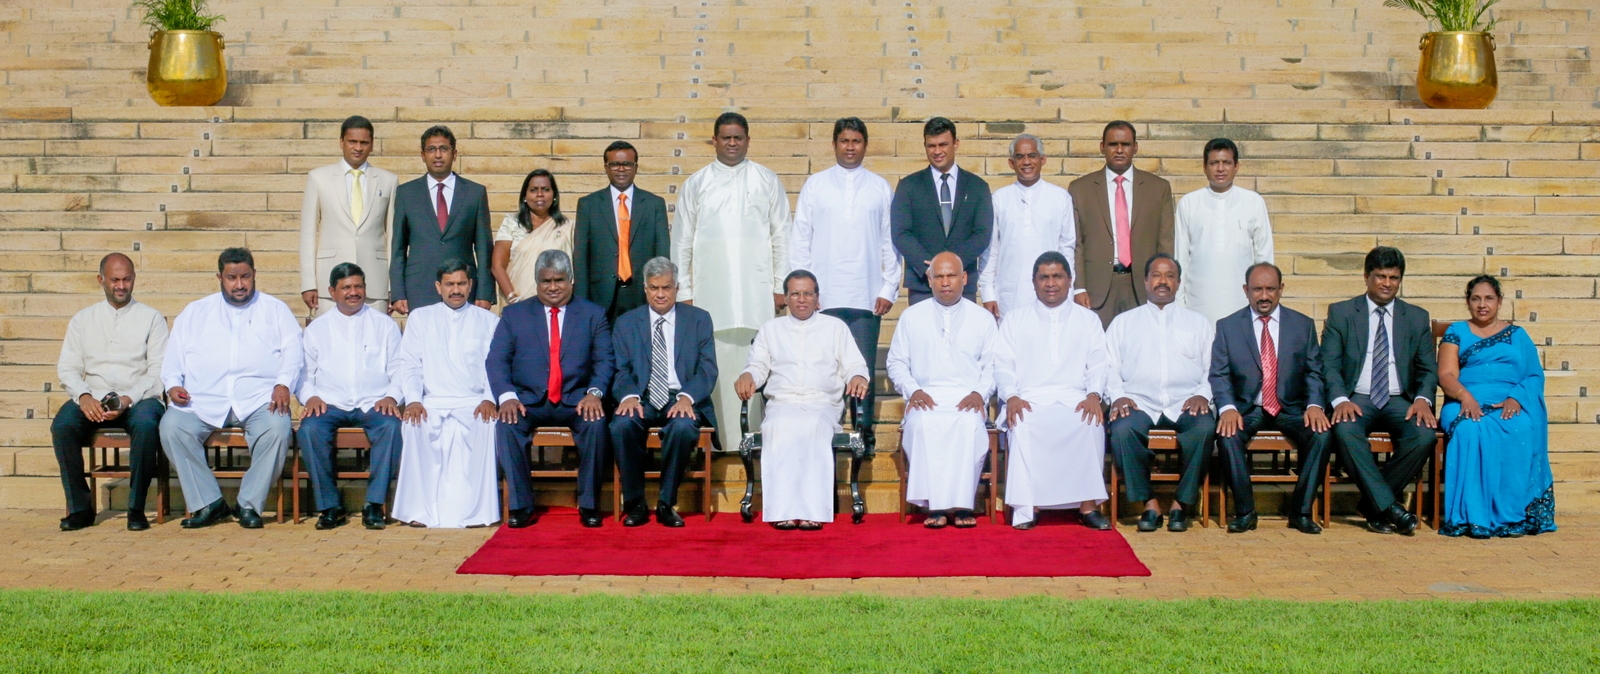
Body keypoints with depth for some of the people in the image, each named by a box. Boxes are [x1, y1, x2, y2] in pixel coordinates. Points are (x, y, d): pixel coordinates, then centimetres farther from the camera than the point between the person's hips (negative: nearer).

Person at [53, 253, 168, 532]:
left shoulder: (151, 318, 10)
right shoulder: (82, 320, 17)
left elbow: (159, 370, 0)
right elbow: (67, 367, 9)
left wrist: (128, 399, -16)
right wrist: (83, 397, -12)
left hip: (138, 398, -2)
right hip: (92, 400, 2)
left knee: (146, 424, -36)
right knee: (62, 425, -29)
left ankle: (136, 508, -24)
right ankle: (80, 507, -17)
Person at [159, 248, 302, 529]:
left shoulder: (275, 310, 17)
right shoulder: (194, 312, 22)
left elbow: (292, 352, 6)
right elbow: (173, 357, 17)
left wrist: (283, 383, -13)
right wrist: (173, 384, -3)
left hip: (258, 399, -2)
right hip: (203, 400, 2)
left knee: (278, 427, -33)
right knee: (171, 425, -27)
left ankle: (250, 503, -18)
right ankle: (209, 502, -18)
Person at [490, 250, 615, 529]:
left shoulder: (593, 314, 13)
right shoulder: (514, 314, 13)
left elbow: (604, 360, 4)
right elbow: (497, 360, 3)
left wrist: (594, 393, -16)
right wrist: (507, 396, -16)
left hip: (575, 400, 0)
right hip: (528, 400, 1)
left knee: (596, 423, -31)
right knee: (507, 425, -30)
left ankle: (589, 504, -17)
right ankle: (521, 505, -18)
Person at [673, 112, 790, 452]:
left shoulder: (767, 181, 9)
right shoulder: (696, 184, 10)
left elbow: (781, 235, 9)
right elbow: (681, 241, 9)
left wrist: (781, 286, 3)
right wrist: (683, 292, 3)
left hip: (756, 292, 0)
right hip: (711, 293, 0)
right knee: (717, 365, -4)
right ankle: (723, 444, 0)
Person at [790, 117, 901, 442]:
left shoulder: (881, 189, 10)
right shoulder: (815, 186, 9)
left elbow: (891, 242, 9)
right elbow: (800, 241, 8)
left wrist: (889, 289, 1)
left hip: (868, 297, 0)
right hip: (824, 296, 0)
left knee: (864, 371, -1)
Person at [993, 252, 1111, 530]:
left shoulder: (1088, 320, 19)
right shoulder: (1014, 320, 18)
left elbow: (1098, 365, 9)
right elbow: (1003, 365, 9)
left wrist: (1093, 395, -11)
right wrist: (1011, 397, -11)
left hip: (1075, 400, 0)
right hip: (1029, 400, 0)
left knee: (1092, 423, -34)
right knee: (1023, 426, -35)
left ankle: (1088, 505, -29)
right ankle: (1026, 507, -31)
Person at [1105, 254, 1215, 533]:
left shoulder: (1199, 323, 23)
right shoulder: (1123, 322, 21)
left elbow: (1214, 369, 14)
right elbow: (1109, 368, 12)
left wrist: (1203, 394, -6)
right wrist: (1117, 396, -7)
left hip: (1185, 405, 1)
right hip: (1139, 403, 0)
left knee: (1205, 427, -34)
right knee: (1122, 429, -35)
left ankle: (1182, 503, -19)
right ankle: (1149, 503, -20)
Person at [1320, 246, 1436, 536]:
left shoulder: (1417, 317, 14)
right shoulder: (1340, 313, 7)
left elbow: (1428, 368, 10)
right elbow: (1328, 364, 0)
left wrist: (1423, 399, -12)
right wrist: (1340, 400, -20)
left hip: (1400, 401, 2)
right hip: (1357, 399, -2)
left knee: (1425, 434, -30)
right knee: (1345, 431, -36)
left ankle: (1373, 504, -15)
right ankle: (1389, 507, -31)